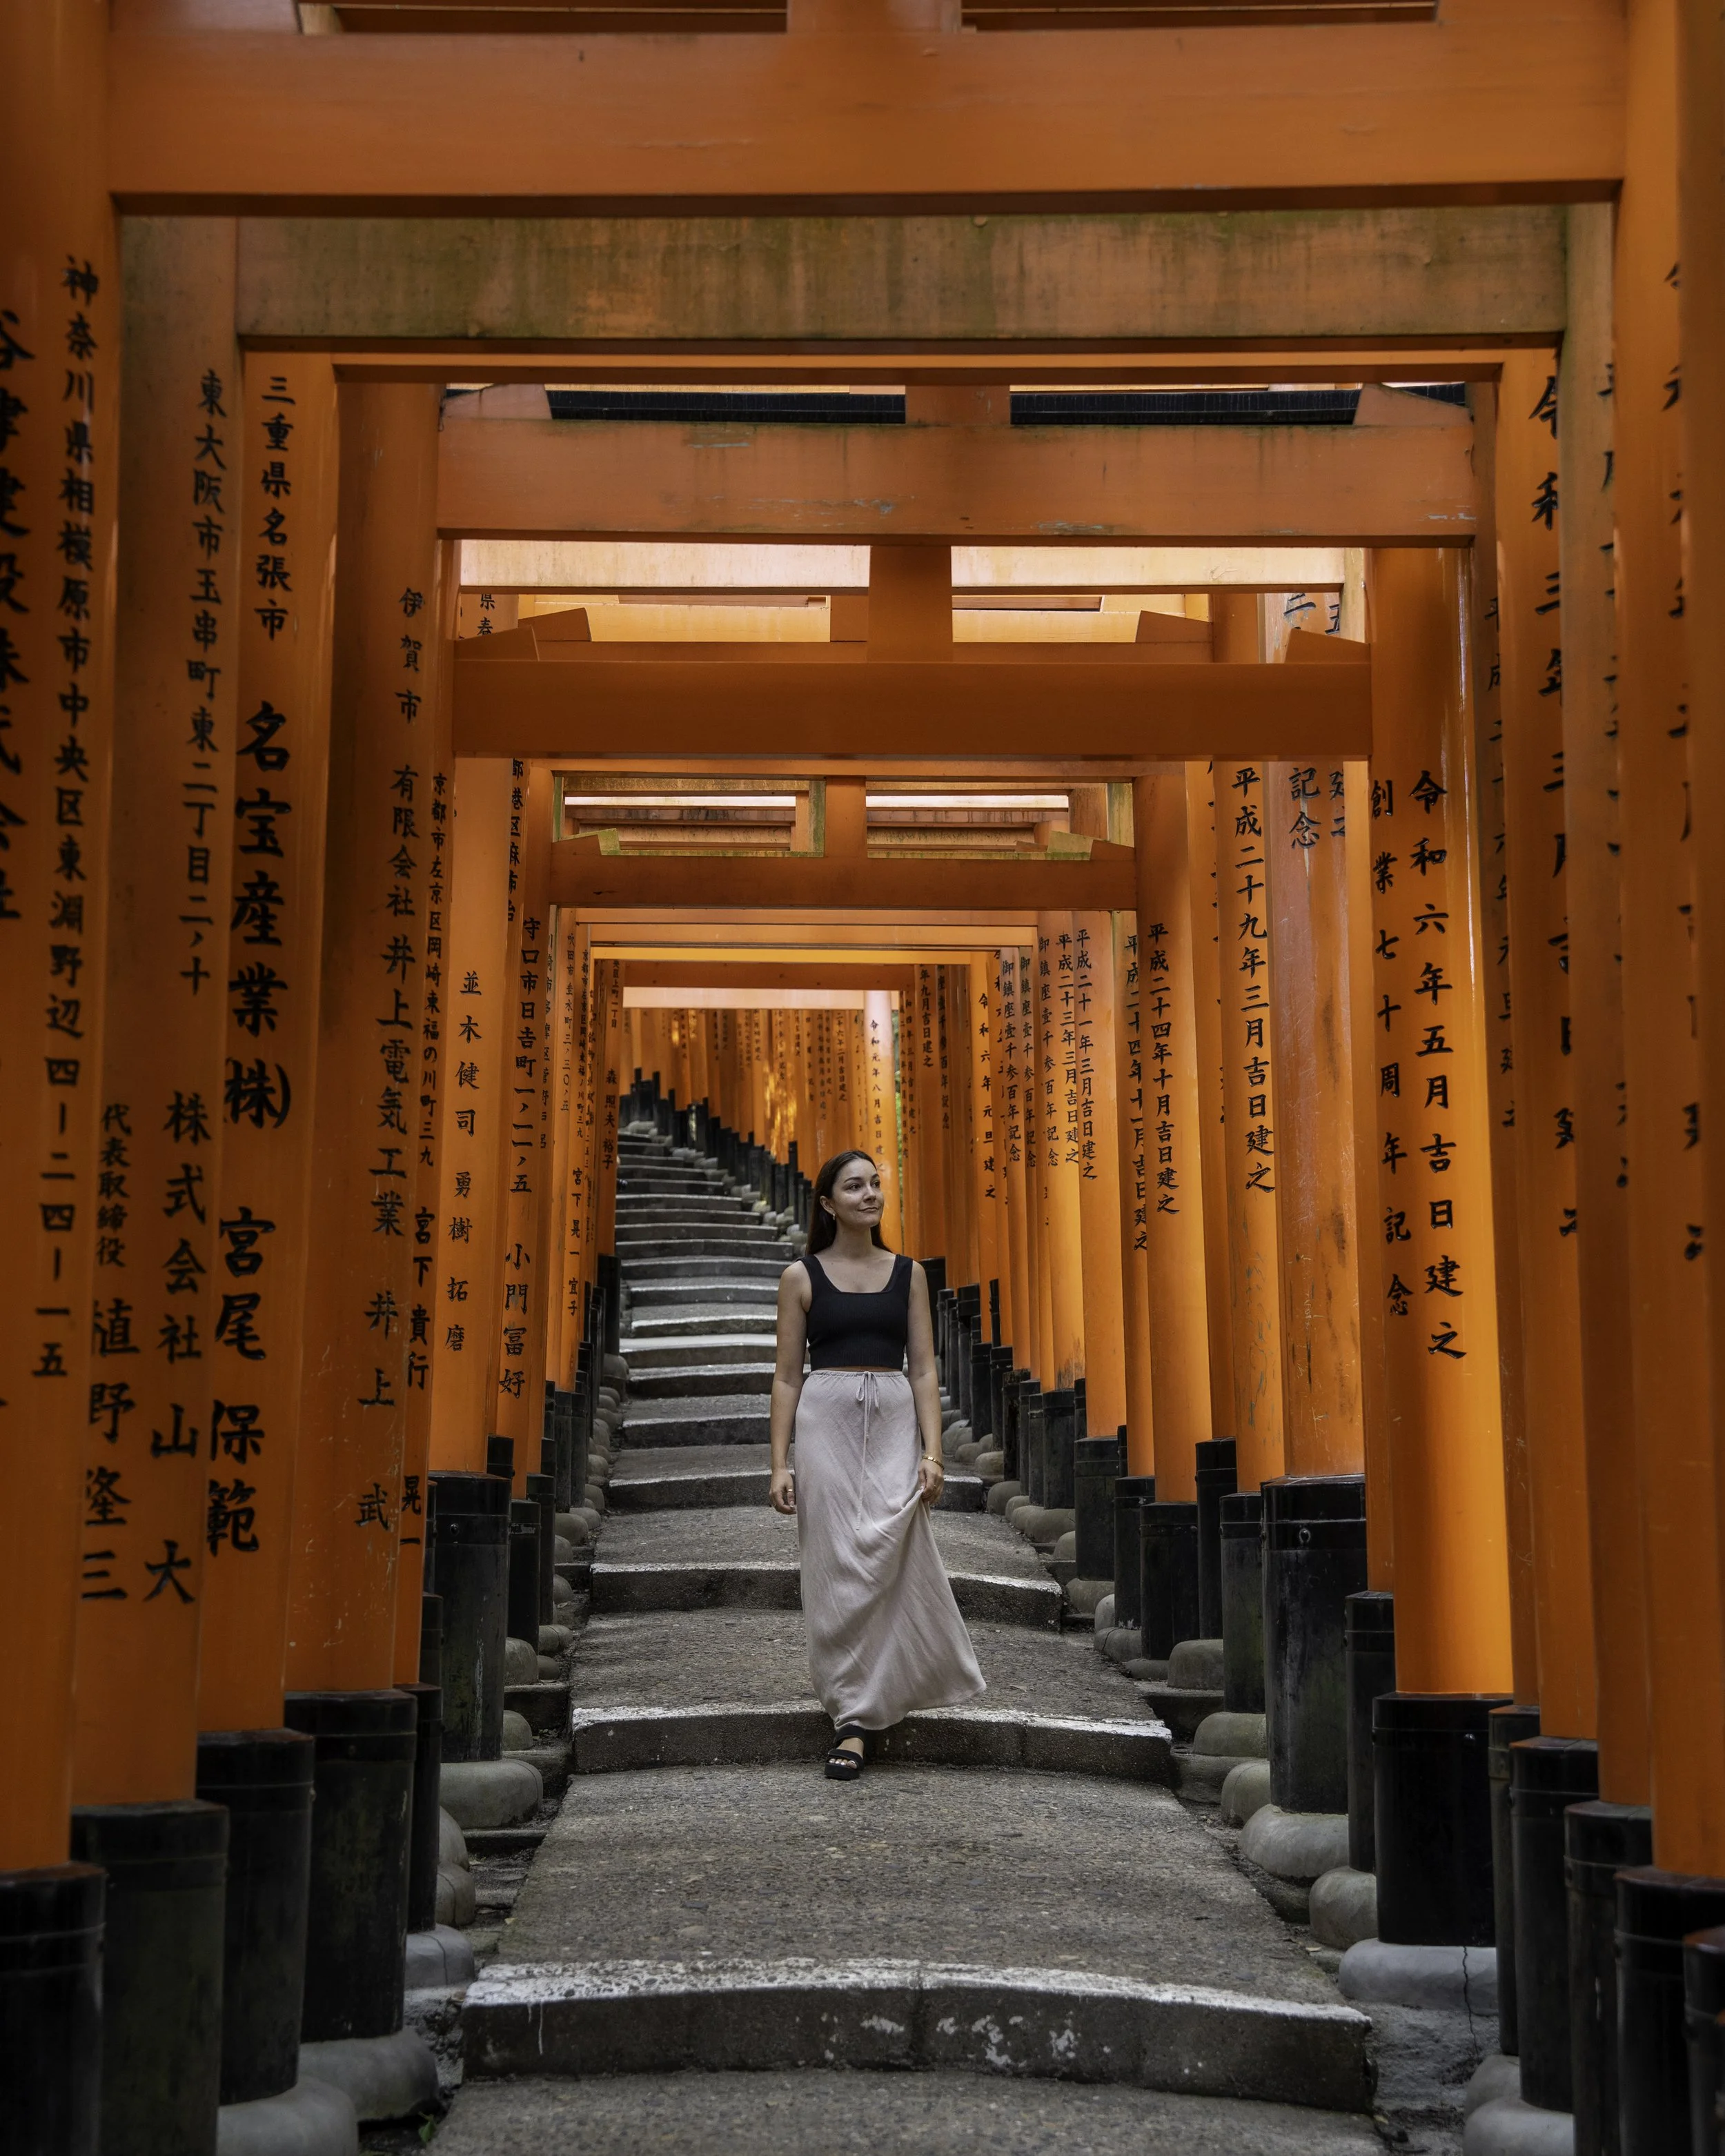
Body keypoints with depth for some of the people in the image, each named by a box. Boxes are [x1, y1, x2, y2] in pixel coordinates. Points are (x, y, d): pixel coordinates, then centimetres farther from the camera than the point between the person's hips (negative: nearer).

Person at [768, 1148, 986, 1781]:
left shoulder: (907, 1273, 9)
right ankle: (851, 1717, 4)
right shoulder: (802, 1276, 4)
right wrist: (780, 1463, -3)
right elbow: (787, 1376, 4)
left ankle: (857, 1718, 6)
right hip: (826, 1420, -1)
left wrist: (932, 1452, -4)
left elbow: (923, 1369, 6)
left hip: (894, 1423, 1)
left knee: (882, 1564, -7)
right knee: (836, 1569, -2)